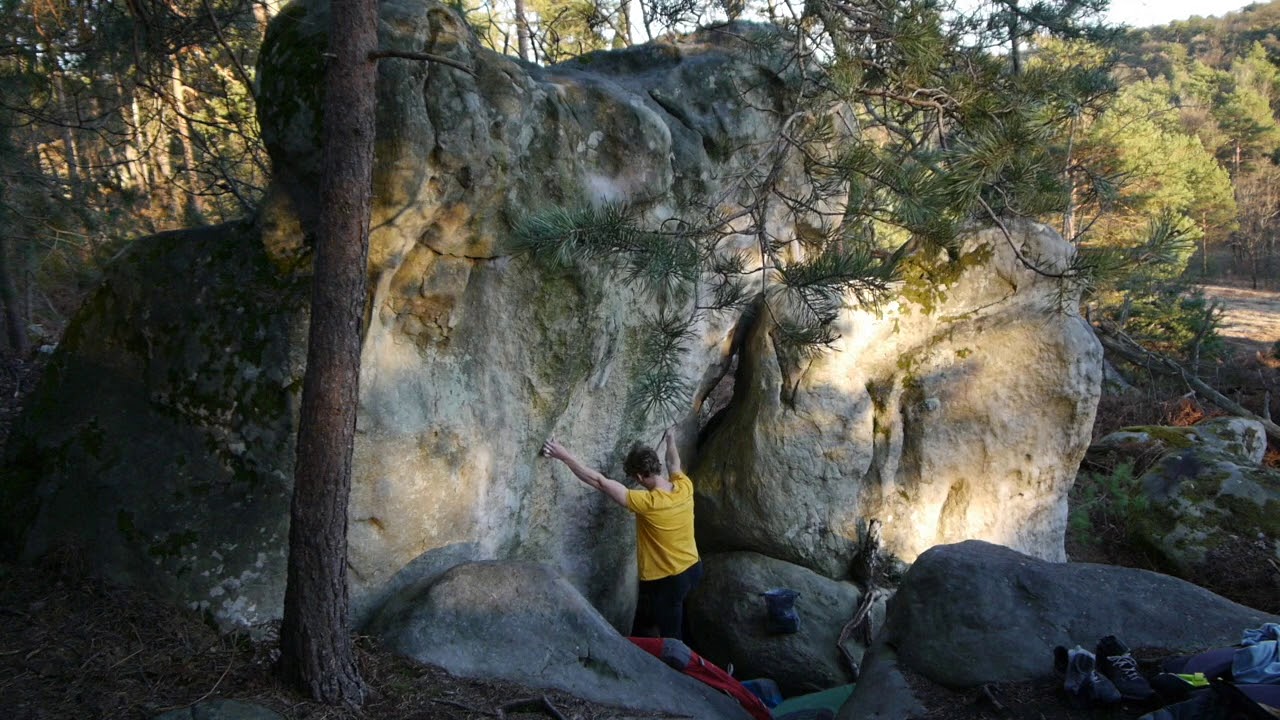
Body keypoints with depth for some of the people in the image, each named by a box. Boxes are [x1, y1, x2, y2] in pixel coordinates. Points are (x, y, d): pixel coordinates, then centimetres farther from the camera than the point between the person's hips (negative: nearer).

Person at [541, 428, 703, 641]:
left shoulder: (648, 503, -28)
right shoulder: (685, 487, -10)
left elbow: (599, 482, -27)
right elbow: (674, 464, 16)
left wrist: (564, 456, -23)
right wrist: (670, 441, 37)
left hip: (665, 581, -7)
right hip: (692, 568, 7)